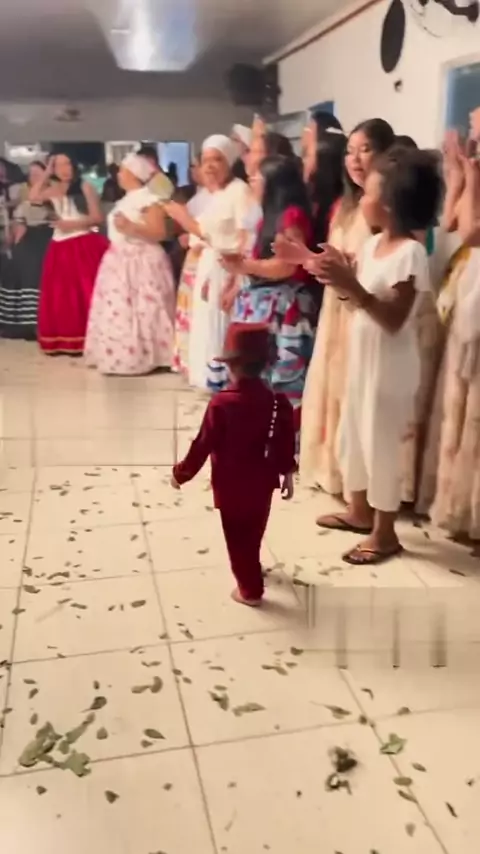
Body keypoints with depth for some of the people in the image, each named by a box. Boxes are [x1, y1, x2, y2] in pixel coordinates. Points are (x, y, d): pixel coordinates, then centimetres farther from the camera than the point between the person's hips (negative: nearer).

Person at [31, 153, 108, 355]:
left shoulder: (84, 187, 0)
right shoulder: (53, 190, 12)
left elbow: (98, 218, -5)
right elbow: (33, 197, -4)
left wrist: (73, 224, -15)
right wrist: (46, 174, 1)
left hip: (85, 245, -5)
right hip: (61, 248, 5)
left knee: (86, 292, -4)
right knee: (61, 295, 4)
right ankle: (66, 340, 10)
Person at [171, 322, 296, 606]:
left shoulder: (221, 404, -22)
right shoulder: (278, 402, -9)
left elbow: (203, 445, -16)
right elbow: (286, 444, -1)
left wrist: (181, 473, -3)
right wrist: (287, 474, 15)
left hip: (231, 485, -5)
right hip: (262, 482, 5)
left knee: (238, 537, 11)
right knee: (253, 532, 26)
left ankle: (250, 589, 21)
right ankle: (251, 570, 50)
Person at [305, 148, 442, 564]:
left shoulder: (410, 253, -20)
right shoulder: (373, 243, 5)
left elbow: (394, 319, -23)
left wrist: (352, 286, -30)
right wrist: (340, 278, -5)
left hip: (390, 365, -9)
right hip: (363, 357, 9)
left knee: (380, 442, 1)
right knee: (352, 435, 18)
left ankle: (384, 532, 16)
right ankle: (359, 510, 37)